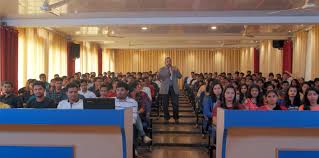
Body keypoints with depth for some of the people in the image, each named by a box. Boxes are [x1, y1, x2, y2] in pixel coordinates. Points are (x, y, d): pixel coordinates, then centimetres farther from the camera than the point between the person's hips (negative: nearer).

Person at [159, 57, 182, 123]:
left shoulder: (175, 69, 12)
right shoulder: (162, 69, 5)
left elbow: (180, 76, 2)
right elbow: (160, 77, -10)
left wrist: (176, 71, -16)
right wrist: (167, 73, -24)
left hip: (174, 88, 1)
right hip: (165, 89, -1)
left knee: (175, 103, 0)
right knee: (165, 104, 3)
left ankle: (176, 118, 12)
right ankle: (166, 118, 15)